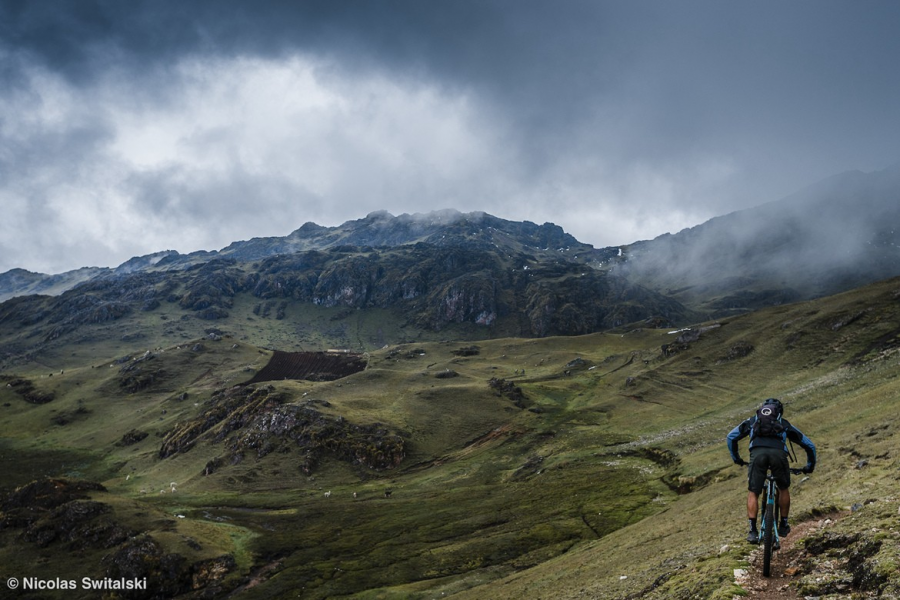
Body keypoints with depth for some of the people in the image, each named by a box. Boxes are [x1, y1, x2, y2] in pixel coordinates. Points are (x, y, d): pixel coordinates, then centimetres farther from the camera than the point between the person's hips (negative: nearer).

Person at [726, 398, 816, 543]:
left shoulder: (753, 420, 35)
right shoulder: (785, 424, 35)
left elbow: (731, 437, 32)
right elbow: (809, 445, 37)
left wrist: (736, 458, 42)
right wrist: (810, 466, 49)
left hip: (757, 453, -1)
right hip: (778, 453, 1)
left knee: (753, 493, 12)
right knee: (784, 489, 27)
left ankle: (753, 531, 2)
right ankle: (783, 526, 33)